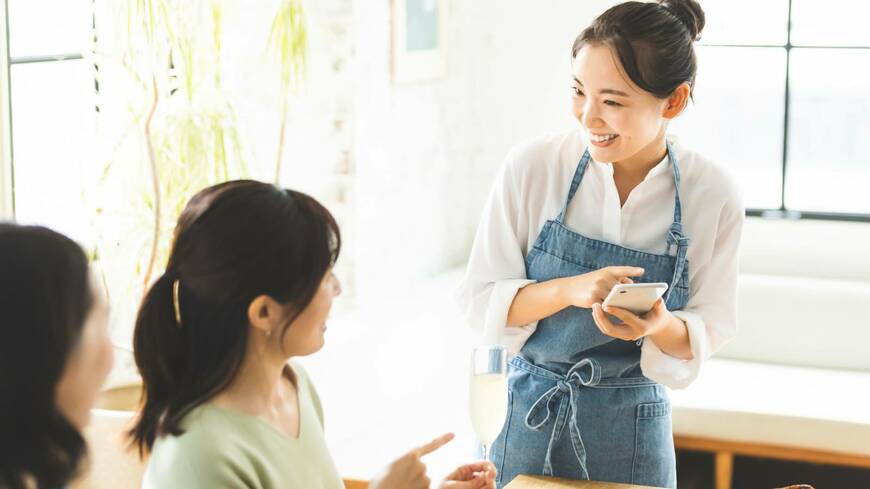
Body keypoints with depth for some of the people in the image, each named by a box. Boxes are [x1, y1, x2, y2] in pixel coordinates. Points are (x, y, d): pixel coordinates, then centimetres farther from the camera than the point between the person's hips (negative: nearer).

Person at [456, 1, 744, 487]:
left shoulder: (715, 196, -11)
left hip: (634, 428, 0)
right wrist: (570, 290, -25)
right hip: (530, 415, 0)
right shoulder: (531, 167, -13)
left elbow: (709, 330, -2)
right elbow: (480, 300, -8)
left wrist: (661, 326, -25)